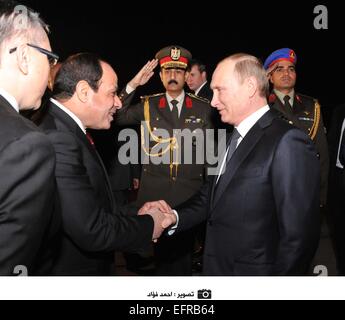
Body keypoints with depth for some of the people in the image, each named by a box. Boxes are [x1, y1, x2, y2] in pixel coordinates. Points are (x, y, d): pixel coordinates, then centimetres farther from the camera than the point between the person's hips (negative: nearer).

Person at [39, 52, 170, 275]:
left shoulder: (66, 130, 4)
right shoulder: (57, 141, -26)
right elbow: (91, 231, -28)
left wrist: (133, 219, -1)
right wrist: (147, 226, -14)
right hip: (71, 270, -9)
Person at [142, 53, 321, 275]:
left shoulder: (288, 143, -20)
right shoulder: (235, 138, 9)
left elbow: (299, 237, -22)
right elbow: (213, 196, 9)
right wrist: (174, 217, -7)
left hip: (252, 272, -8)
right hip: (217, 266, 8)